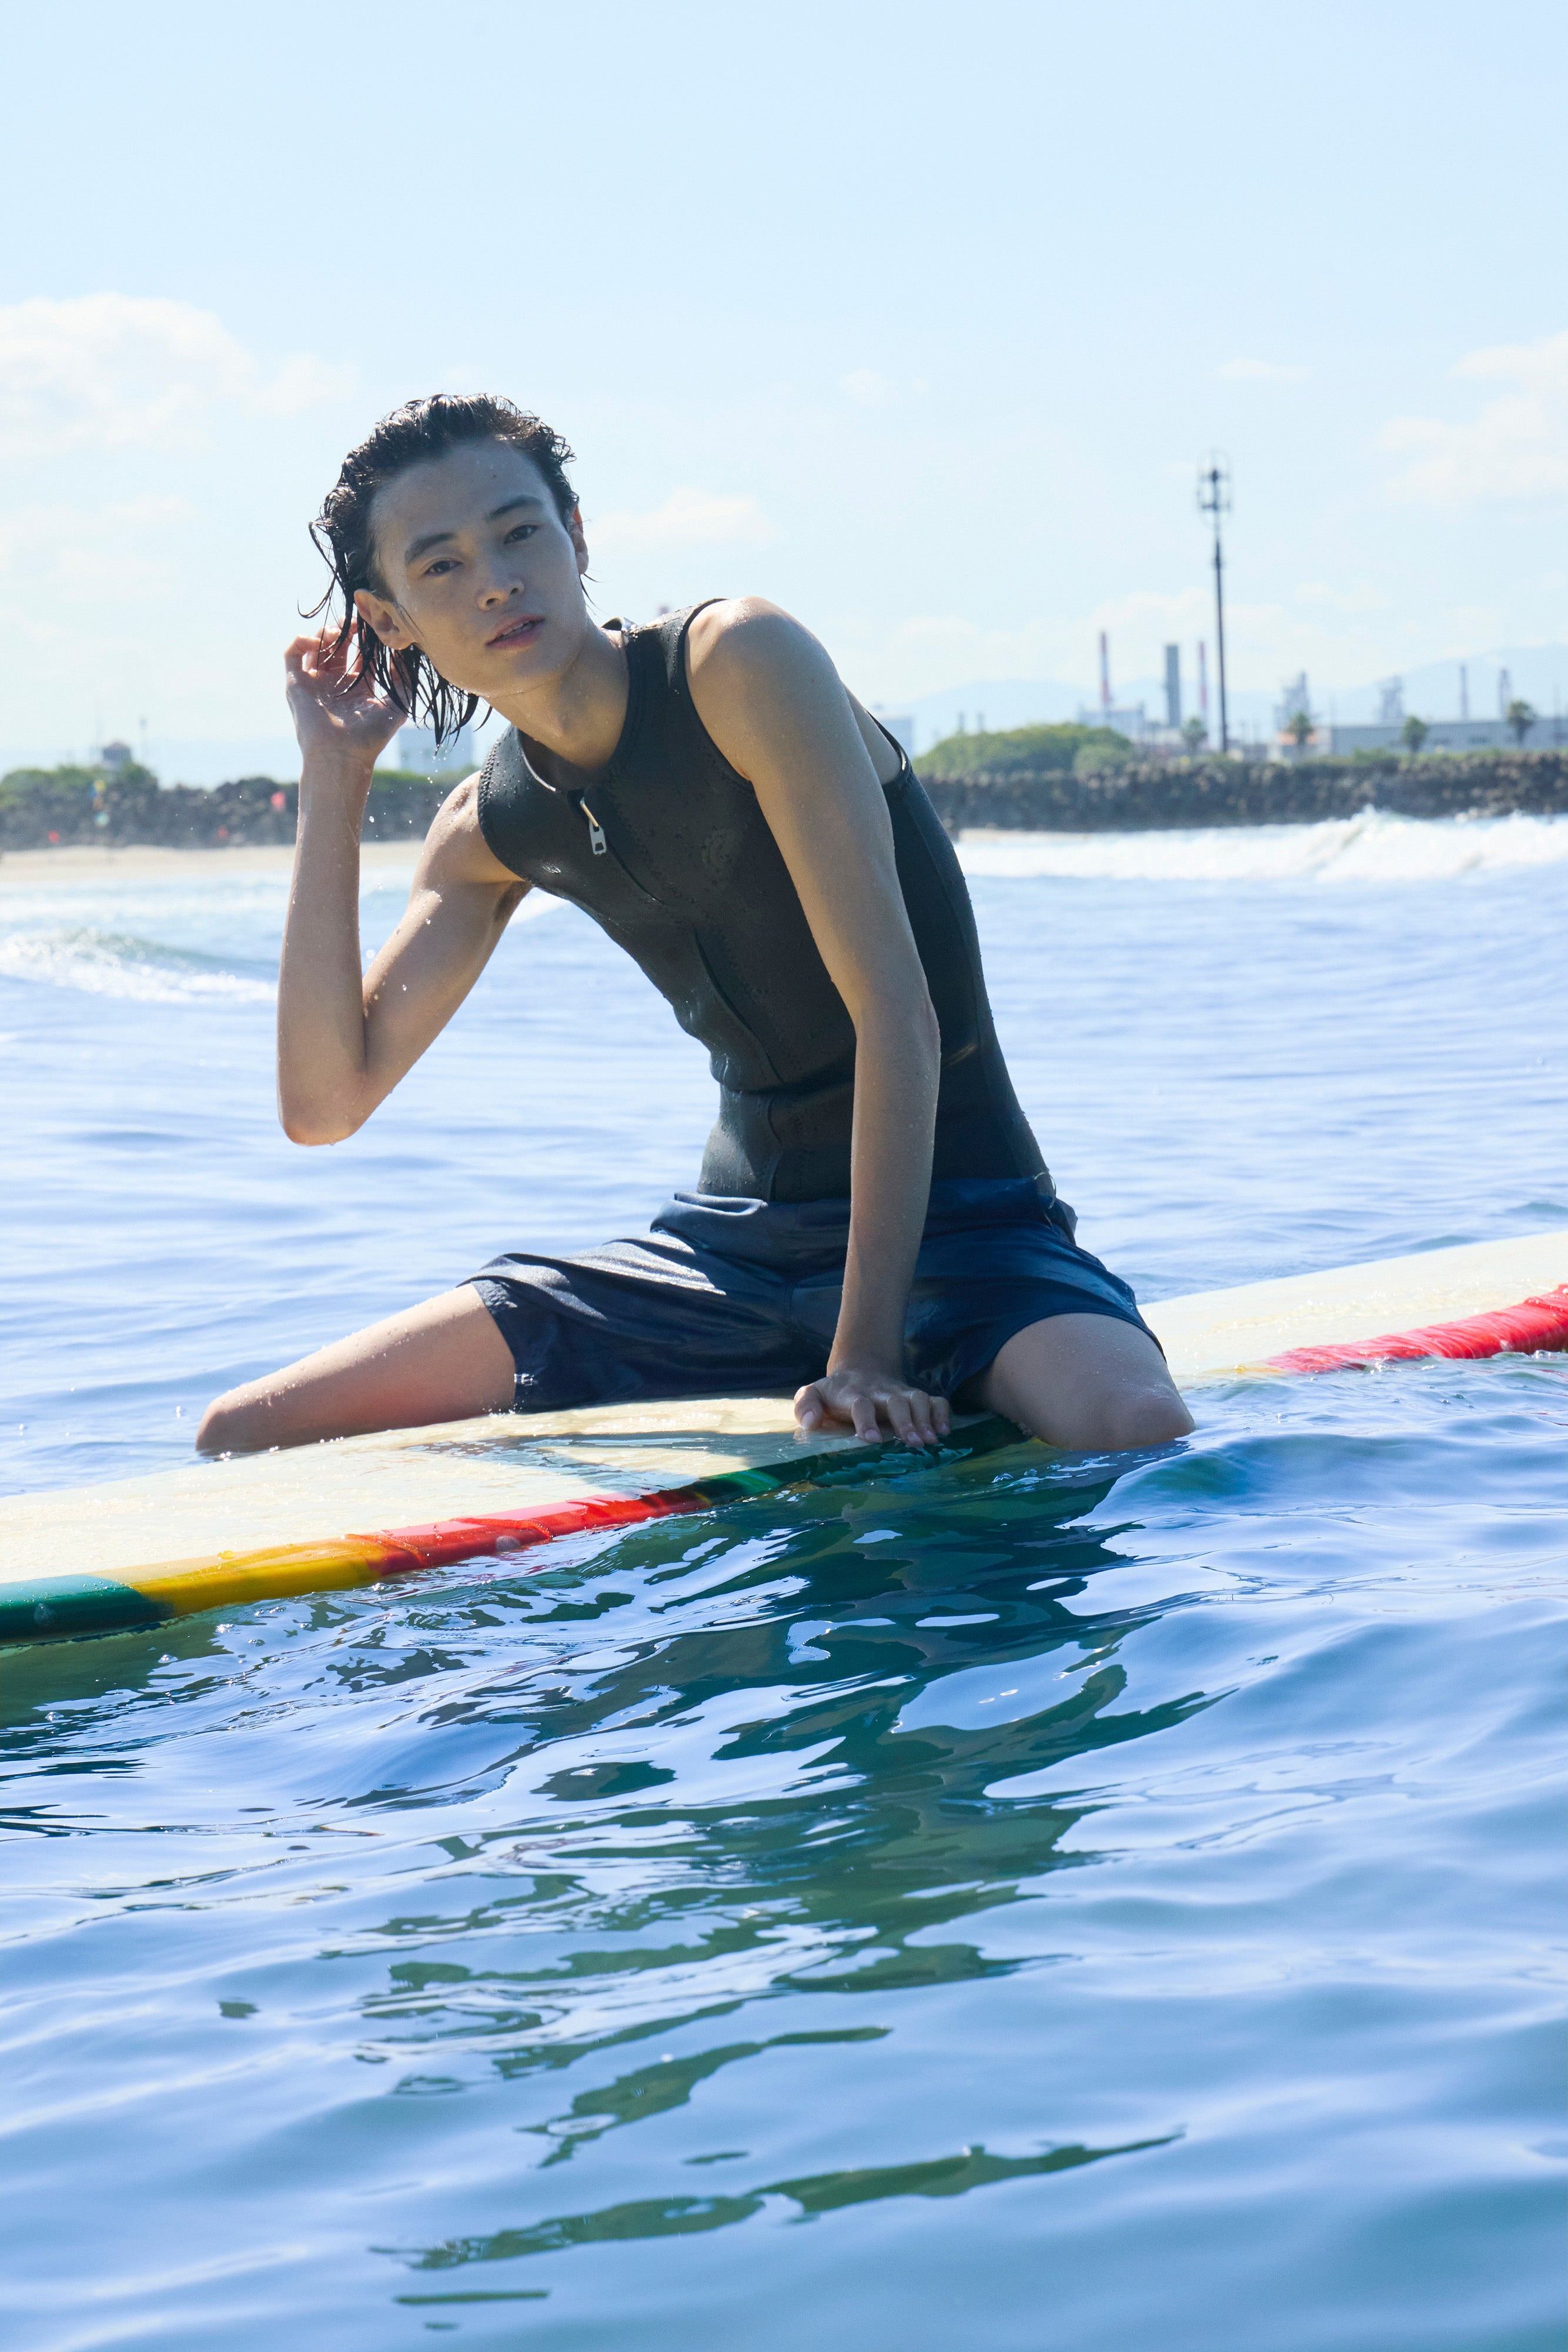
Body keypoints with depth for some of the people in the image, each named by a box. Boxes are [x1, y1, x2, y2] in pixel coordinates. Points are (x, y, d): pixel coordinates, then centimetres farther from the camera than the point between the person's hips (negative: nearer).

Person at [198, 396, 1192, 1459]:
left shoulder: (739, 661, -16)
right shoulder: (492, 829, 5)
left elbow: (897, 1016, -21)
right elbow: (325, 1102, 0)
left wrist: (867, 1354, -27)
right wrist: (333, 779, -3)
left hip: (949, 1218, -5)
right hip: (729, 1241, 5)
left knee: (1137, 1432, -39)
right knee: (246, 1442, -2)